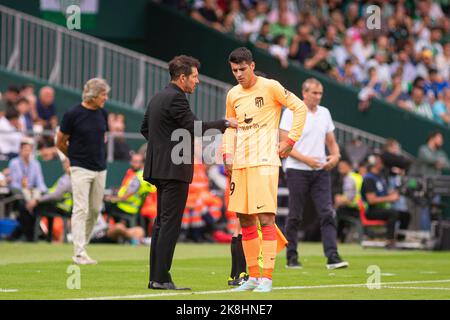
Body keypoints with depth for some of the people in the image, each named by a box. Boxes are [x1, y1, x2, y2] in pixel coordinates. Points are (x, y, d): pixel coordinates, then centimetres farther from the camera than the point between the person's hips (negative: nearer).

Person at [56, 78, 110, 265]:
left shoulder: (102, 114, 7)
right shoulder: (73, 115, -10)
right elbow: (60, 143, 0)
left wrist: (98, 155, 14)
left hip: (100, 169, 6)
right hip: (81, 169, -6)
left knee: (95, 209, 8)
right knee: (81, 209, -11)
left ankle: (83, 245, 22)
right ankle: (79, 253, -13)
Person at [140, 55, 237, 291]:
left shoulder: (157, 98, 16)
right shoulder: (175, 98, -14)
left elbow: (145, 128, 23)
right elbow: (196, 127, -20)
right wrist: (225, 123, -11)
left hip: (158, 166, 10)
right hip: (174, 168, -10)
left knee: (161, 223, 12)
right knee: (170, 223, -9)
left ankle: (155, 277, 12)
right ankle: (161, 278, -11)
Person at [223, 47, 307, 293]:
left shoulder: (270, 87, -5)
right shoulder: (233, 95, 13)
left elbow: (299, 108, -2)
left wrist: (290, 140, -5)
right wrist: (228, 155, 11)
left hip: (264, 162, -6)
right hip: (240, 163, 6)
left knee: (266, 219, -11)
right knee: (245, 221, 8)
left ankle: (267, 278, -10)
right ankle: (253, 276, 15)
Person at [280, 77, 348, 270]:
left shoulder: (324, 113, 12)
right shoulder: (292, 113, -5)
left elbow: (331, 141, 19)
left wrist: (335, 155, -2)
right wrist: (306, 159, -20)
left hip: (321, 170, 4)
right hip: (297, 171, -4)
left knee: (327, 214, -7)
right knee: (295, 216, 2)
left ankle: (332, 257, -13)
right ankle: (291, 257, 11)